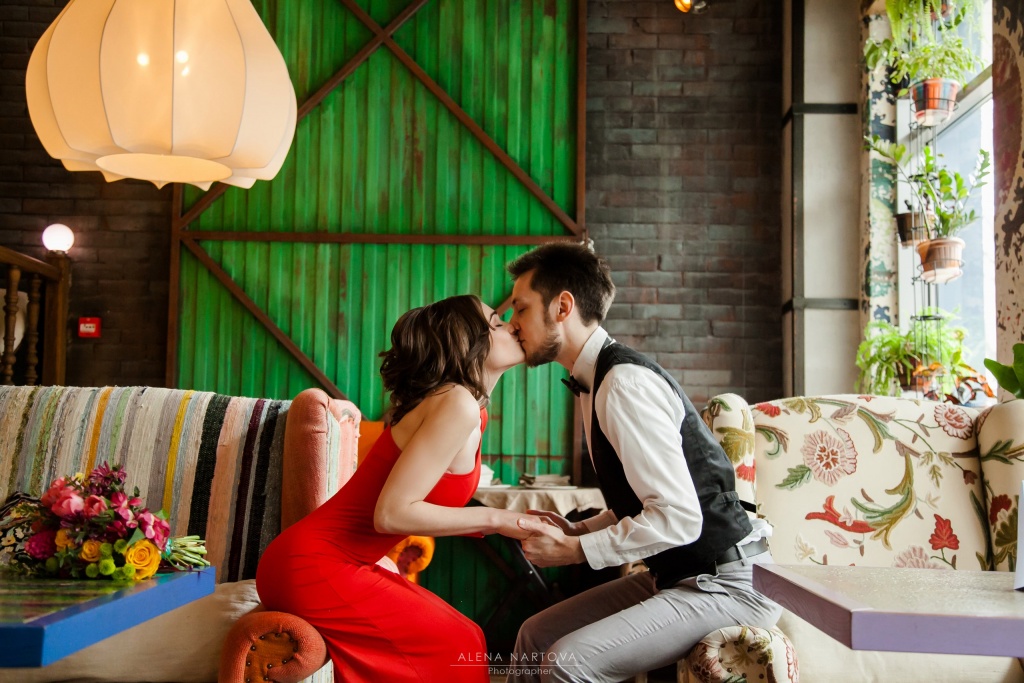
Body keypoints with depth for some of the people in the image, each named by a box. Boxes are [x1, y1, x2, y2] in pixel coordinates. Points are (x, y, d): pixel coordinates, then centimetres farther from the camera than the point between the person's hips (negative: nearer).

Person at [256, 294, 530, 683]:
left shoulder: (470, 409, 10)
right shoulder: (458, 403, -18)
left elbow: (426, 505, 9)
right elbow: (391, 513, -23)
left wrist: (513, 522, 3)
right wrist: (496, 519, -17)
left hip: (330, 563, 8)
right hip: (313, 569, -8)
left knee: (456, 638, 6)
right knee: (457, 648, -4)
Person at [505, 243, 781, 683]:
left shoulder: (625, 383, -21)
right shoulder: (597, 382, 8)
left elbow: (678, 517, -26)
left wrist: (573, 550, -18)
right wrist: (575, 530, 2)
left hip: (726, 584, -9)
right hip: (676, 575, 9)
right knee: (535, 634, 7)